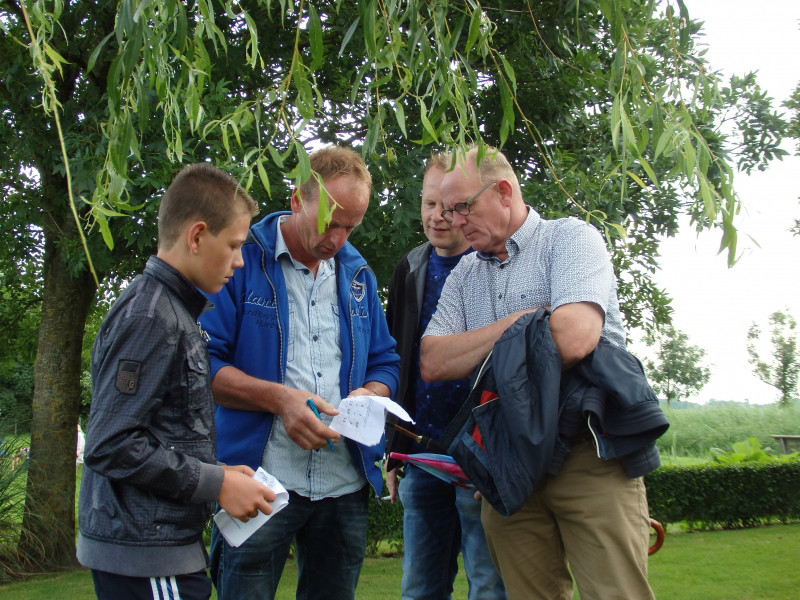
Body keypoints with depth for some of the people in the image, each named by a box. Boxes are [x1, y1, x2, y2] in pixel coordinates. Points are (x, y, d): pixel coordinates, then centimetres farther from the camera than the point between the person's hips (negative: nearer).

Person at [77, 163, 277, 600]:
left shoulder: (173, 310, 13)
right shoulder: (150, 317, -16)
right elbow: (110, 446, -21)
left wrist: (215, 473, 9)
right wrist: (216, 484, -15)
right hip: (146, 556, -9)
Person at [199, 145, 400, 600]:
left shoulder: (358, 273, 14)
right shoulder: (242, 259, -3)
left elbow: (385, 363, 17)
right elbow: (203, 362, -9)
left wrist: (369, 394, -6)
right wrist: (279, 398, -19)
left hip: (346, 488, 5)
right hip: (260, 483, -5)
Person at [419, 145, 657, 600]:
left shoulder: (570, 238, -3)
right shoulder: (464, 276, 16)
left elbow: (573, 340, -21)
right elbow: (432, 363, 2)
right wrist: (516, 322, -7)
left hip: (587, 455, -5)